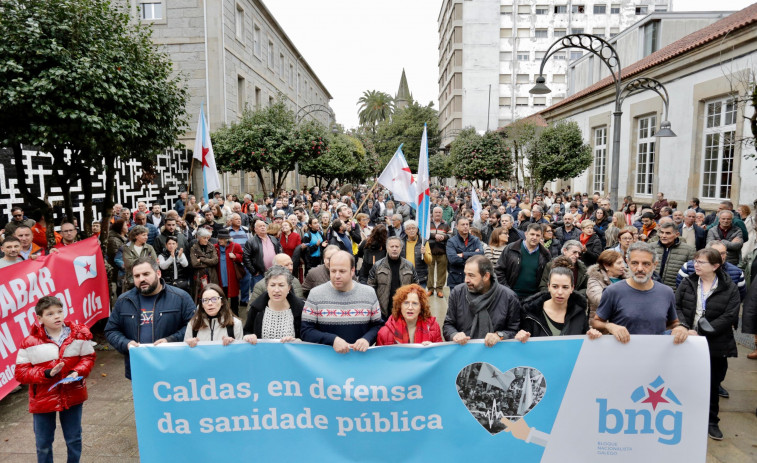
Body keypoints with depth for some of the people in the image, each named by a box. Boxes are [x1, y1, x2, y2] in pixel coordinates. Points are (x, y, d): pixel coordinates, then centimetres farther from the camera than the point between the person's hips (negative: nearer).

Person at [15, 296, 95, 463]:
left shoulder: (79, 333, -8)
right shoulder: (30, 342, -12)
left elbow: (88, 357, 1)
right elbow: (21, 373, -8)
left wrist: (77, 372, -18)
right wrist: (47, 374, -22)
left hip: (72, 396, 1)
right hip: (42, 399, -1)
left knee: (74, 439, 17)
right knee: (43, 443, 16)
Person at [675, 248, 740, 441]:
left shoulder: (729, 288, -6)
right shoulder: (687, 283, 1)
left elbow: (729, 316, -13)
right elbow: (676, 306, -2)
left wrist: (700, 331, -19)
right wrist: (683, 326, -19)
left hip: (716, 346, -1)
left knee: (713, 384, 12)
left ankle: (712, 422, 29)